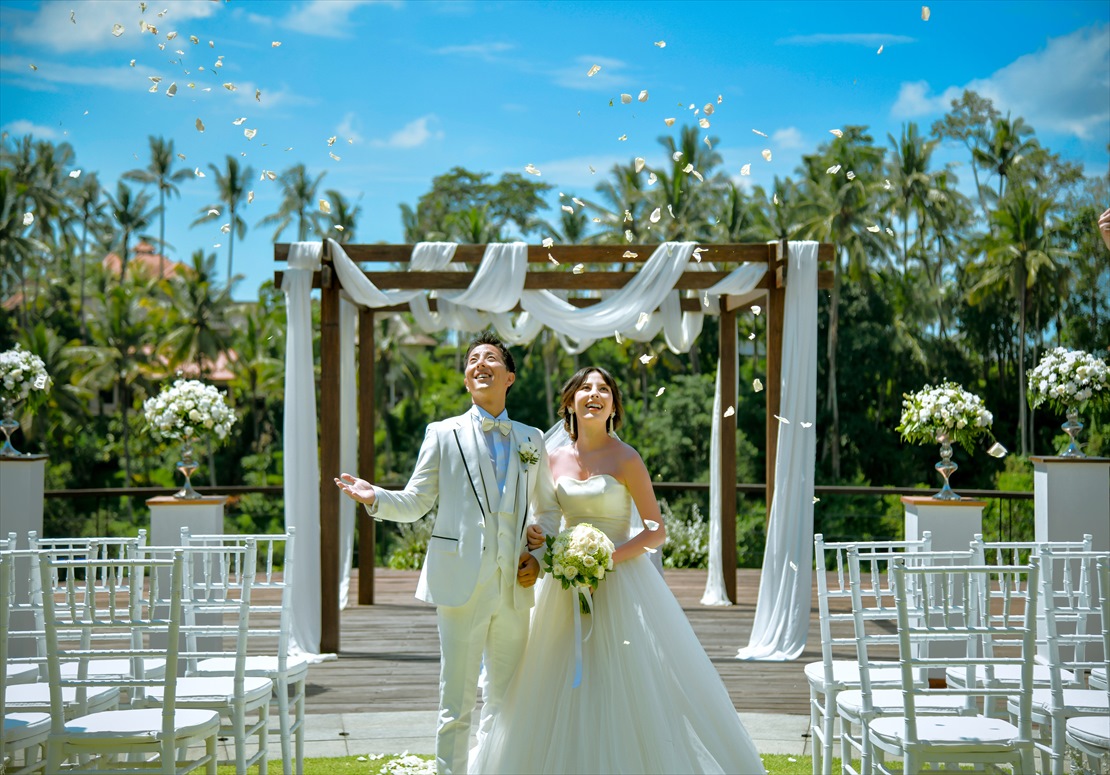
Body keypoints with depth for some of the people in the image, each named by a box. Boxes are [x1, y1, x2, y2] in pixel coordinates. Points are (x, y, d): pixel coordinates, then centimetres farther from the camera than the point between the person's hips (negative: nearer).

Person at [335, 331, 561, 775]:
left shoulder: (531, 440, 13)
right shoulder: (443, 435, 6)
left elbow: (547, 510, 19)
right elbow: (414, 503, 4)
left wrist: (539, 555, 3)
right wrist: (375, 498, -15)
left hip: (514, 589, 3)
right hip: (462, 585, -3)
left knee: (505, 703, 11)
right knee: (456, 705, -1)